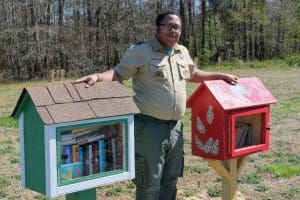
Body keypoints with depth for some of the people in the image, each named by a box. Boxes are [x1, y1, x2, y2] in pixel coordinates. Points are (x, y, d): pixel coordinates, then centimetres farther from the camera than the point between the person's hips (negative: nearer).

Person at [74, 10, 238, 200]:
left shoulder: (183, 52, 12)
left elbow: (193, 74, 28)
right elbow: (118, 73, -10)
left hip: (175, 127, 7)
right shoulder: (141, 51, -9)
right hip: (149, 127, -6)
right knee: (149, 184, 2)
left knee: (170, 182, 18)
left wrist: (222, 76, 27)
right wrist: (97, 76, -29)